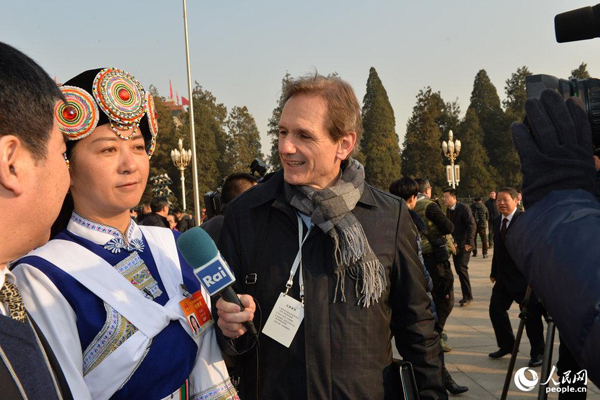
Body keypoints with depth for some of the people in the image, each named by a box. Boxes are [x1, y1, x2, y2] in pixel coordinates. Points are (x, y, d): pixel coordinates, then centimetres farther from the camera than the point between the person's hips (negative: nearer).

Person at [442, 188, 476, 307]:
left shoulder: (464, 209, -14)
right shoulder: (448, 210, 9)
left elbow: (472, 225, -19)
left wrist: (469, 243, -24)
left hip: (464, 245, -7)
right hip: (454, 244, 7)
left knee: (462, 268, -13)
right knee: (459, 270, 10)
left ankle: (467, 296, -1)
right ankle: (466, 295, 21)